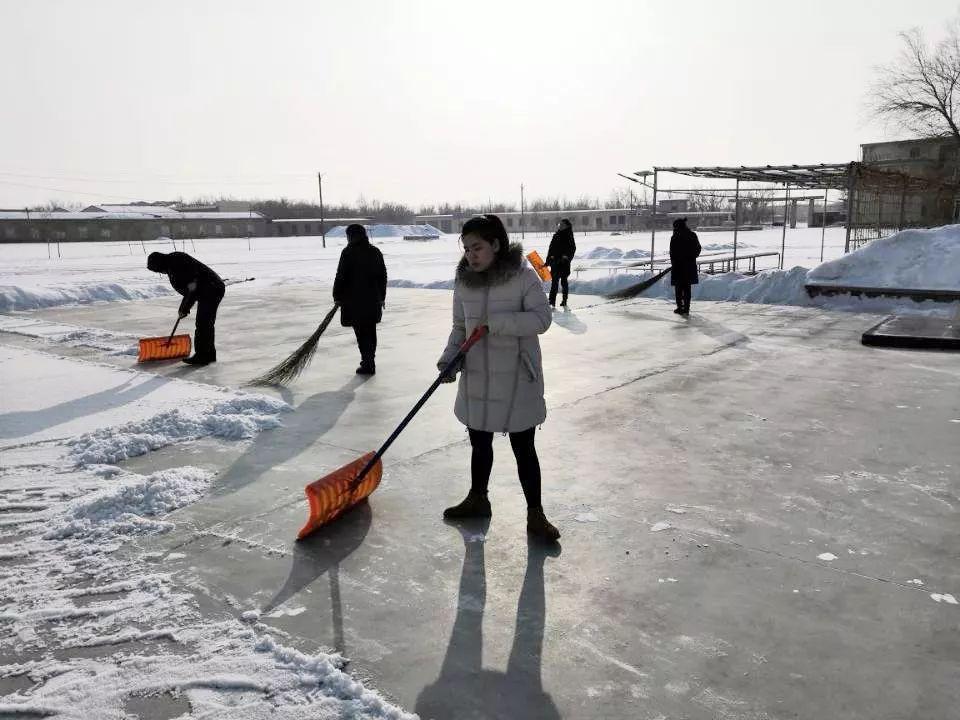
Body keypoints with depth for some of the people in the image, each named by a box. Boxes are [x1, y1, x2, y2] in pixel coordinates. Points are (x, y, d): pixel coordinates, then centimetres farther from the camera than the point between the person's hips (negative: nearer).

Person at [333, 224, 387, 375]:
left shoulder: (348, 253, -11)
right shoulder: (375, 252, 7)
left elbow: (341, 276, -10)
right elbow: (383, 276, 11)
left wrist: (337, 296, 1)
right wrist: (382, 296, 19)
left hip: (354, 300, -6)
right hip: (373, 299, 6)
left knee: (361, 333, 0)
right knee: (370, 331, 16)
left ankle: (368, 364, -1)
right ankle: (369, 360, 28)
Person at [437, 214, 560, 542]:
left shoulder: (524, 276, -12)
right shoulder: (464, 282, 2)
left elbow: (541, 318, -21)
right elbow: (459, 327, 8)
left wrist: (495, 321, -28)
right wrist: (449, 359, -8)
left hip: (516, 380, -5)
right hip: (476, 379, 5)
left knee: (524, 449, 4)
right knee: (479, 444, 19)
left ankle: (535, 515, 17)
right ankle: (477, 499, 40)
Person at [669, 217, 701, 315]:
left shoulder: (675, 237, -11)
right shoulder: (693, 235, 4)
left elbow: (672, 253, -10)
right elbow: (698, 249, 12)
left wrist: (673, 263, 3)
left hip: (678, 266, -4)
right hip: (690, 265, 4)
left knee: (678, 287, 8)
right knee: (687, 287, 12)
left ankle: (680, 307, 7)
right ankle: (686, 308, 11)